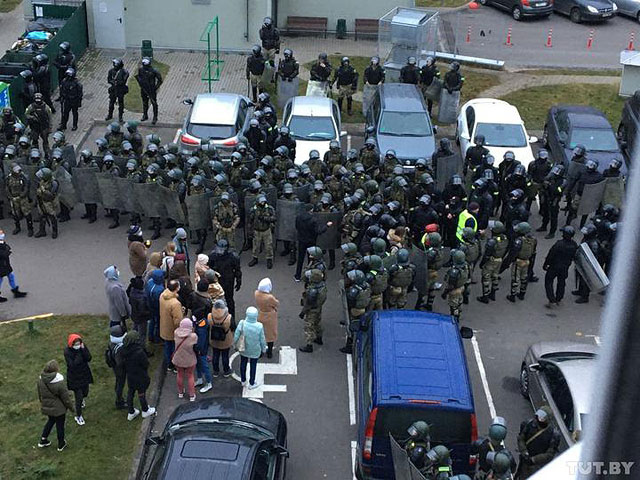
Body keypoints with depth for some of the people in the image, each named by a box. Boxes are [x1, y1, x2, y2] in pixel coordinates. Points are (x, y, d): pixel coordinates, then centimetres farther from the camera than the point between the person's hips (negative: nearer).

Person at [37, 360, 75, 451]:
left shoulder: (40, 380, -14)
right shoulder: (59, 383, -31)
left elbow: (40, 394, 4)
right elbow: (65, 397, -18)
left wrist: (42, 402, 23)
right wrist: (71, 406, -2)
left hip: (46, 407, 5)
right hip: (58, 409, -5)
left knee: (51, 421, 30)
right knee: (60, 425, 16)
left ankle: (43, 440, 37)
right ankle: (61, 444, 34)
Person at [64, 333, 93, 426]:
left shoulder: (83, 346, -11)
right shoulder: (67, 351, -23)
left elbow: (89, 358, -17)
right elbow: (72, 365, -28)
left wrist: (83, 349, -29)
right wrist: (79, 356, -30)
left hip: (85, 374, 5)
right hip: (74, 377, -5)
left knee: (85, 392, 24)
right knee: (78, 397, -1)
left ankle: (81, 399, 62)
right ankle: (78, 416, 20)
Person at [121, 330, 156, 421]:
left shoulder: (124, 350, -16)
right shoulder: (139, 352, -34)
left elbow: (124, 362, -2)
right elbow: (146, 364, -22)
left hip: (129, 376, 5)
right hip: (140, 377, -5)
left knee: (130, 393, 21)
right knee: (141, 393, 16)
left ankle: (131, 413, 37)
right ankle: (145, 411, 38)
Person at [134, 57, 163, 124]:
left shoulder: (153, 71, -18)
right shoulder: (141, 69, -5)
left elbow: (160, 80, -9)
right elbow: (138, 76, 15)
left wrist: (156, 88, -12)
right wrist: (140, 84, 3)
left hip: (152, 90, -4)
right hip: (144, 90, 5)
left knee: (154, 104, 1)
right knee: (145, 103, 19)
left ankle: (155, 118, 11)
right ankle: (145, 115, 35)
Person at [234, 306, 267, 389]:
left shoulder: (242, 323, -26)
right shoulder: (259, 326, -28)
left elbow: (236, 336, -15)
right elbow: (262, 340, -14)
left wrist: (236, 345, 6)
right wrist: (263, 349, 5)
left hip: (243, 349, 2)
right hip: (255, 351, -2)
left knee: (243, 363, 25)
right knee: (253, 366, 19)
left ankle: (243, 381, 45)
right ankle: (251, 384, 36)